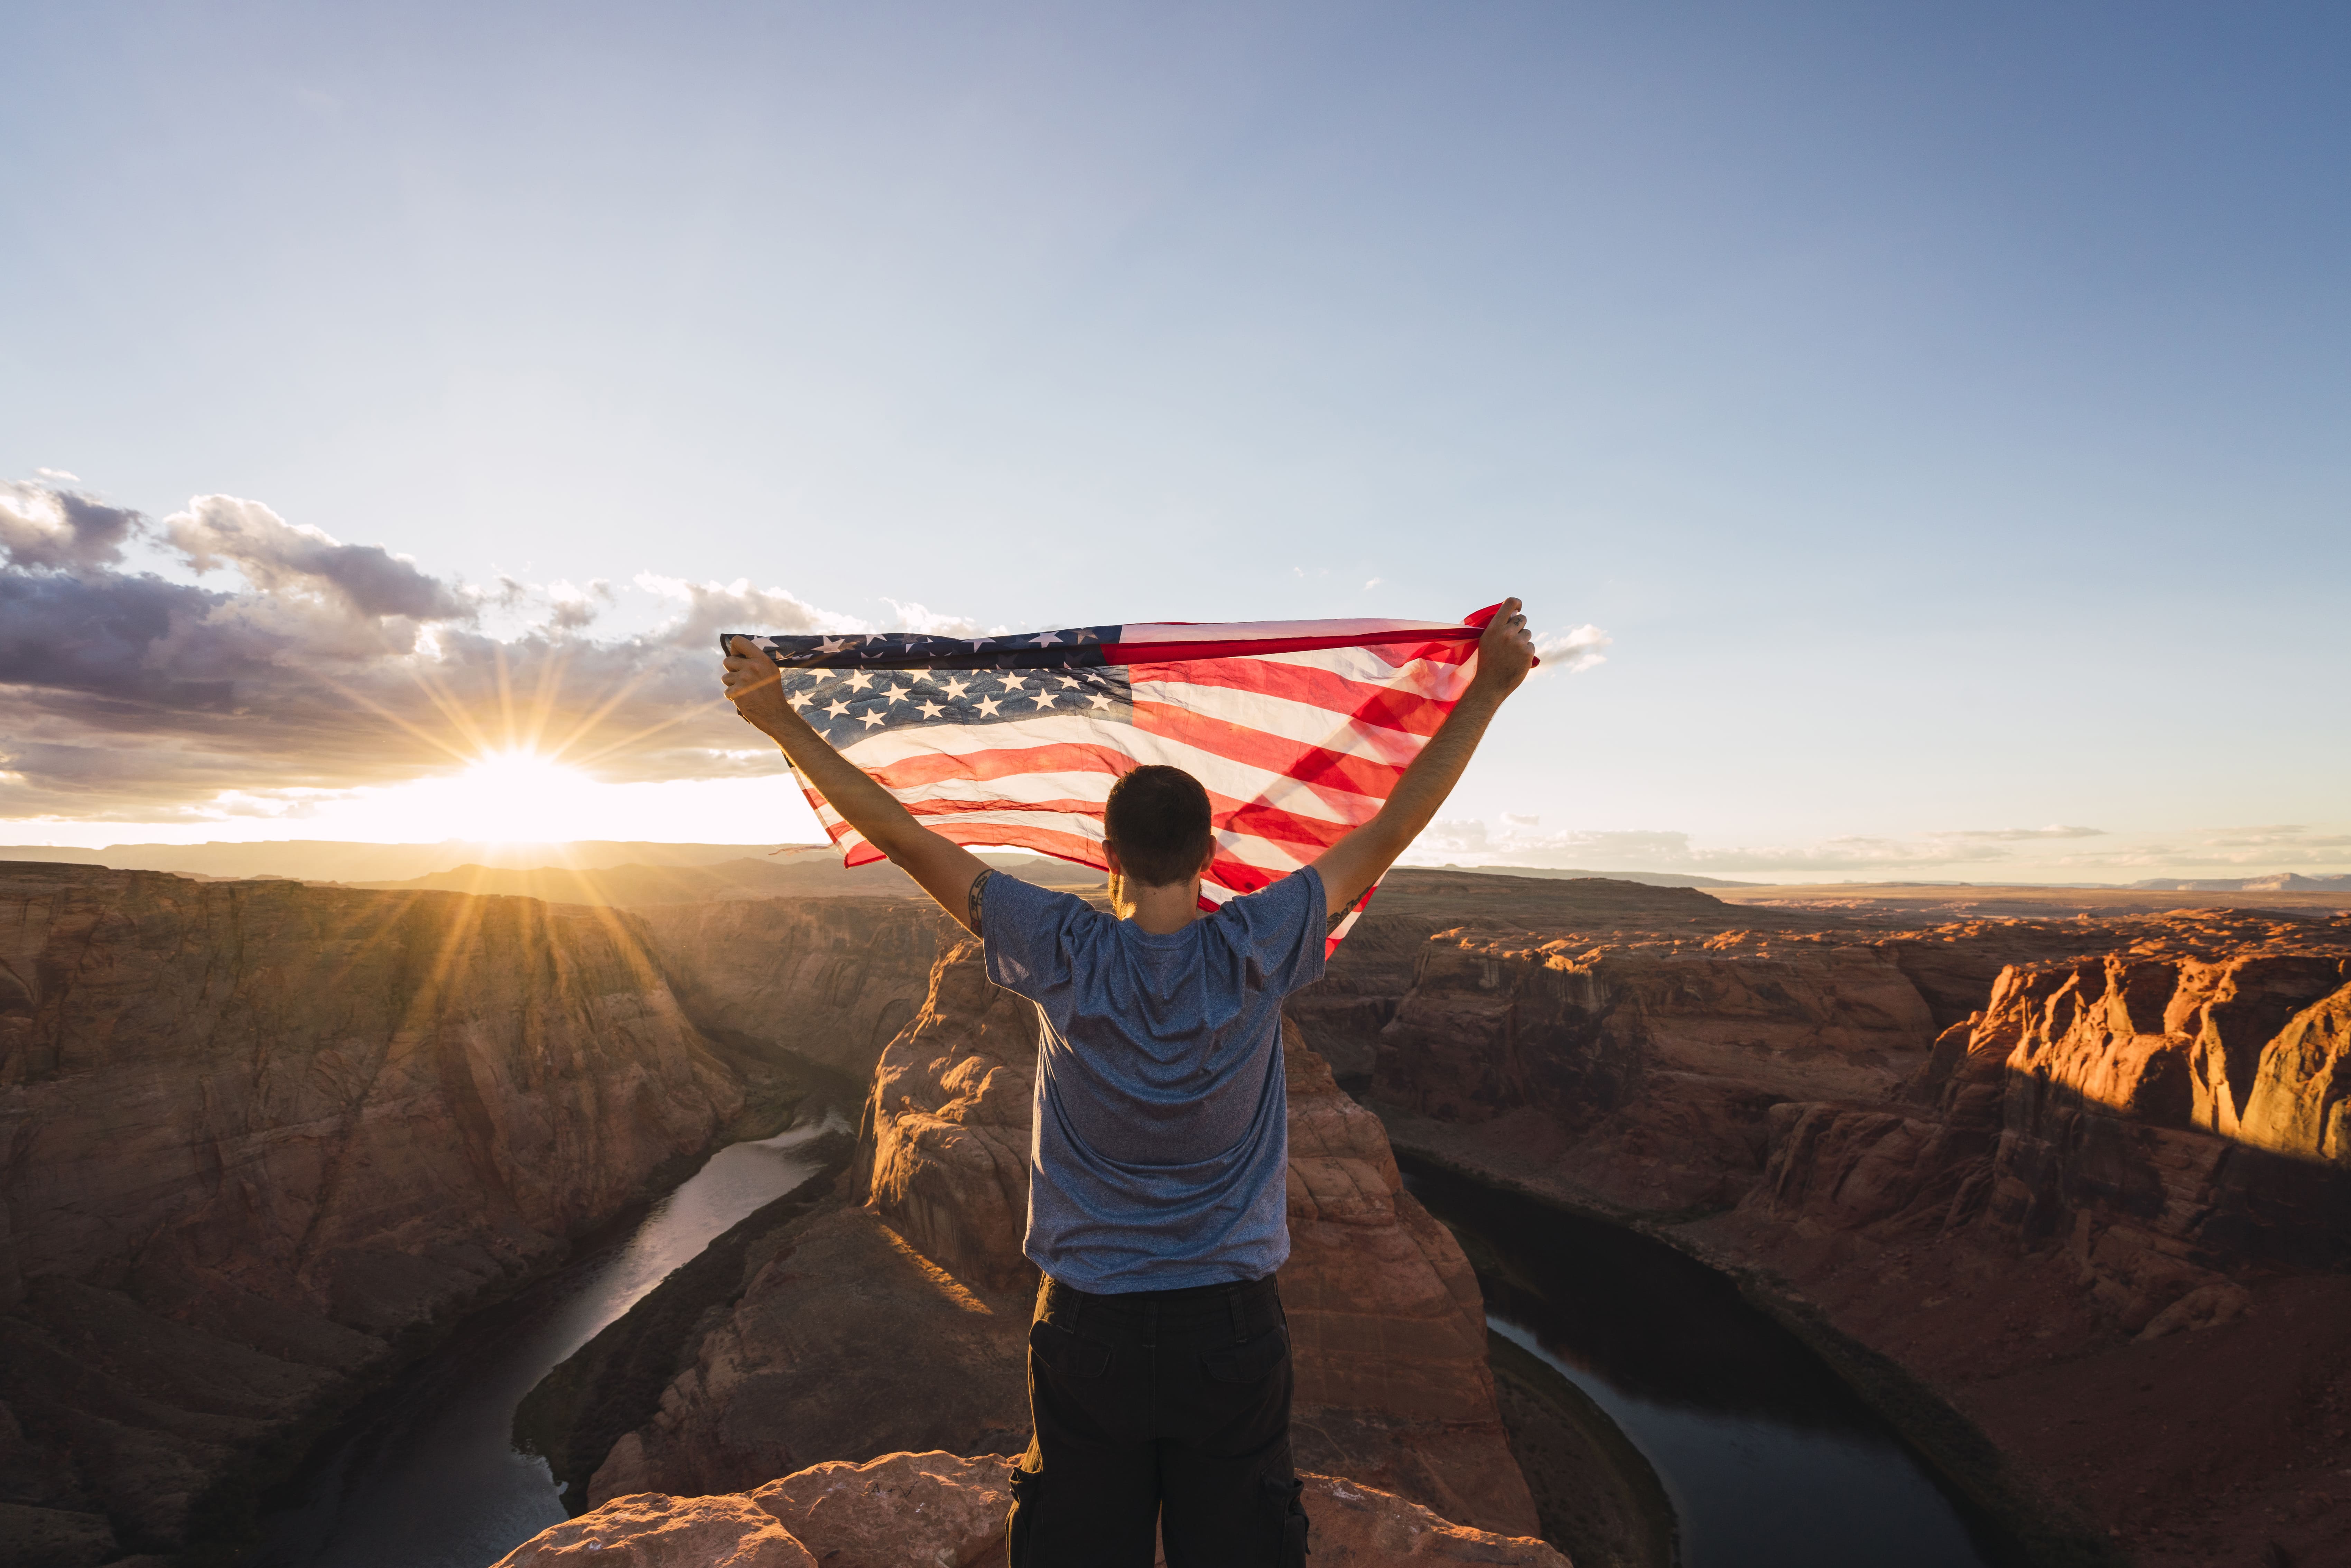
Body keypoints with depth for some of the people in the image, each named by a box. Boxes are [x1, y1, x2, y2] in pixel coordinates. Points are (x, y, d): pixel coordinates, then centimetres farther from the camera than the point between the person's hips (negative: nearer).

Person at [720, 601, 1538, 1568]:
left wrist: (780, 722, -1)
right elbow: (1392, 830, -10)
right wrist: (1488, 690, -4)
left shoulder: (1062, 955, -13)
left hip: (1087, 1332, 0)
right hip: (1231, 1328, 0)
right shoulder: (1253, 954, -14)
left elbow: (905, 839, -9)